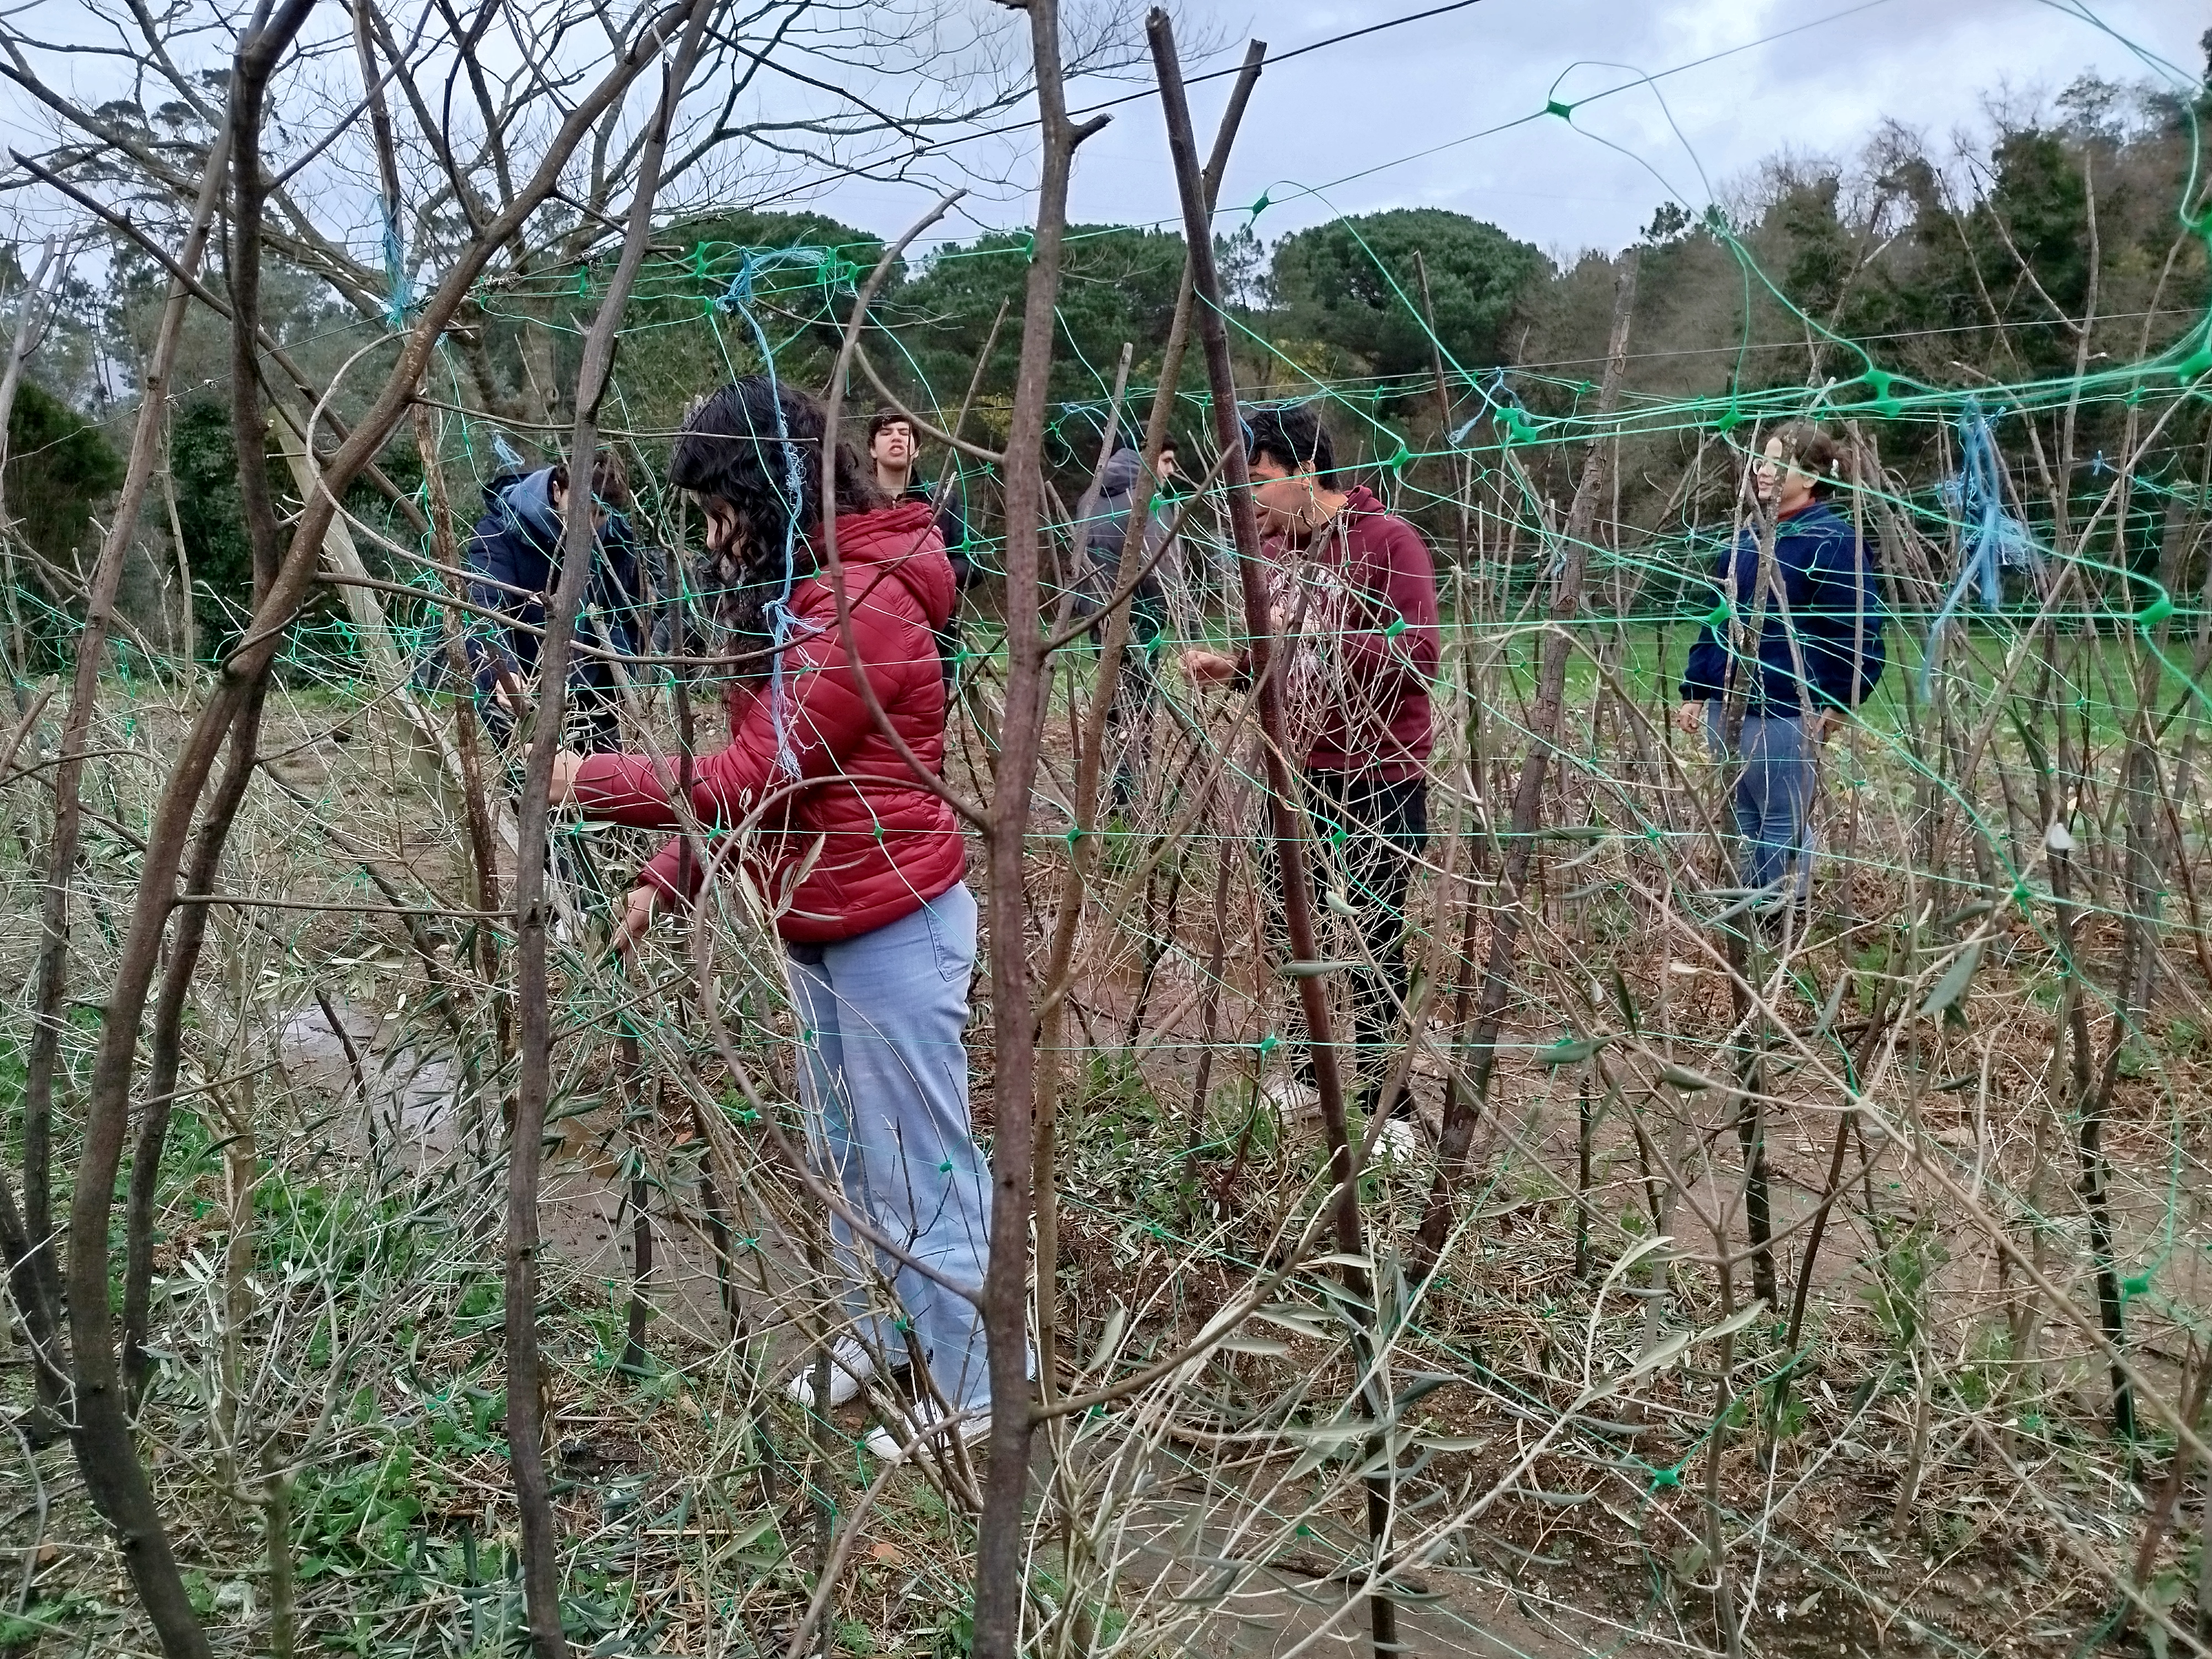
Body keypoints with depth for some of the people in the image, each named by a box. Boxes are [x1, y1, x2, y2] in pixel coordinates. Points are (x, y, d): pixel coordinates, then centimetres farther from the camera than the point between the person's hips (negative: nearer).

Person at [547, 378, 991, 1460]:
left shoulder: (864, 607, -21)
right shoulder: (790, 593, 12)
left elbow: (757, 776, -23)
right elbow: (751, 770, 12)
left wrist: (595, 783, -15)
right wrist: (668, 878, 5)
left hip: (891, 926, -10)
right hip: (817, 924, 10)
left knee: (920, 1168, 1)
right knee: (847, 1153, 21)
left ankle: (965, 1391, 17)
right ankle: (875, 1331, 39)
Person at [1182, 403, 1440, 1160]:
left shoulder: (1387, 541, -12)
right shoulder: (1275, 549, 10)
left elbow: (1416, 660, -18)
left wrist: (1319, 633, -25)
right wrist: (1235, 665, 0)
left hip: (1377, 781, -7)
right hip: (1297, 771, 7)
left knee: (1375, 944, 1)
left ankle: (1391, 1110, 13)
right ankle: (1309, 1070, 31)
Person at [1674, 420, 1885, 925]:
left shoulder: (1834, 540, -9)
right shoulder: (1749, 537, 16)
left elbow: (1857, 630, -12)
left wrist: (1838, 703, -16)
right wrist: (1696, 689, 16)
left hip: (1786, 711, -8)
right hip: (1727, 703, 8)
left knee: (1782, 825, 0)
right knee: (1743, 819, 15)